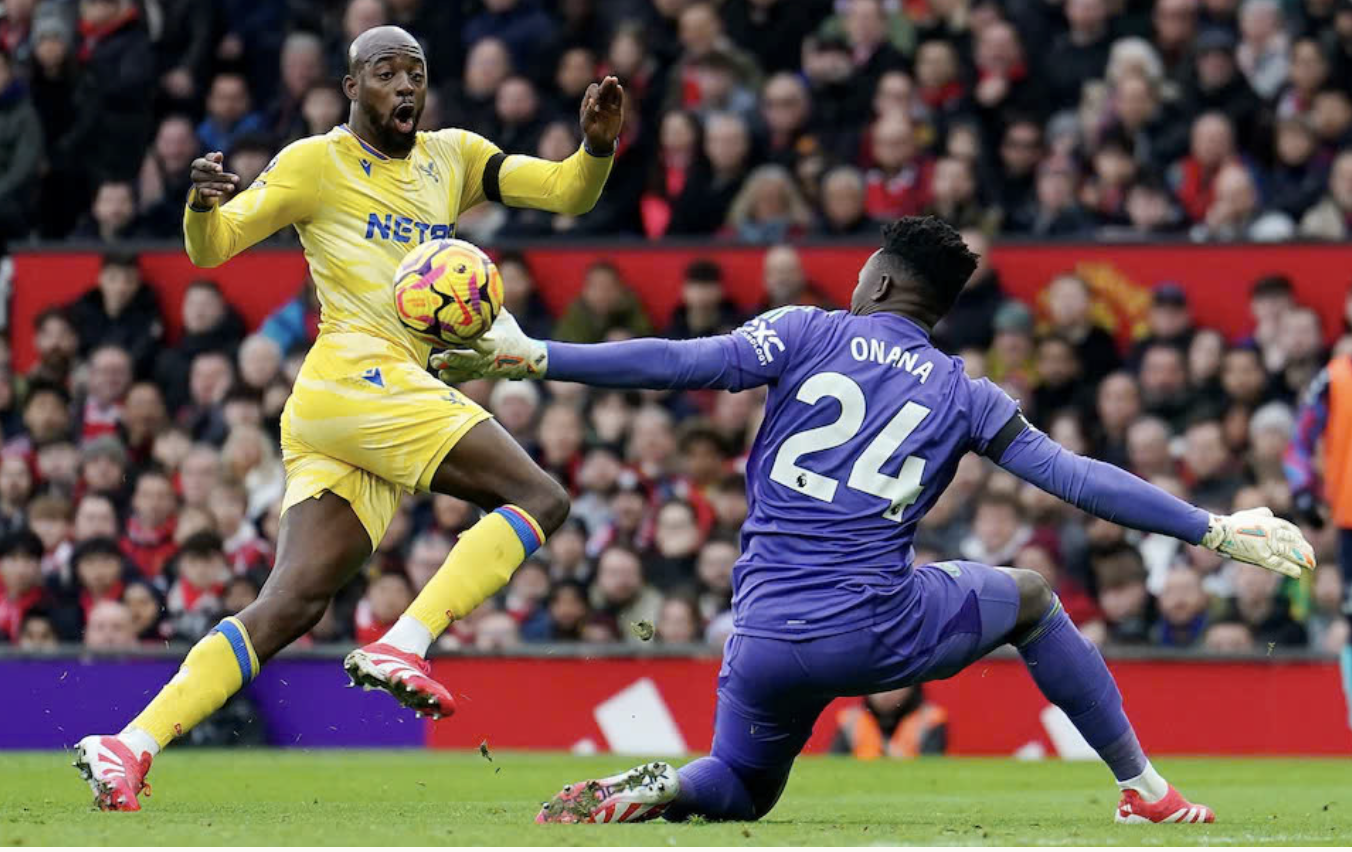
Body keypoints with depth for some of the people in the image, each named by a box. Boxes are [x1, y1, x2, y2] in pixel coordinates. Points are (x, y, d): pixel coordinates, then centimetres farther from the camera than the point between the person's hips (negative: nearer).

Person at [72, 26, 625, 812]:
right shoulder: (317, 164, 3)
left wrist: (597, 147, -6)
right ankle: (403, 647, -24)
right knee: (541, 498, -15)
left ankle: (128, 747, -7)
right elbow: (210, 249, 4)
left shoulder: (454, 159, 20)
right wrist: (204, 203, -19)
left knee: (293, 606, -3)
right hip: (354, 376, -6)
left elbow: (568, 193, 16)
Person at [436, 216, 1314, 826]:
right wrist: (1216, 531, 9)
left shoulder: (807, 334, 4)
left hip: (766, 644, 0)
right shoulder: (963, 395, 7)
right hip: (880, 631, 0)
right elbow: (1078, 479, 4)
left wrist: (534, 357, -10)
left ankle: (652, 791, -11)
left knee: (740, 785, 25)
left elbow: (680, 362, -9)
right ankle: (1144, 785, 24)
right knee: (1030, 597, 27)